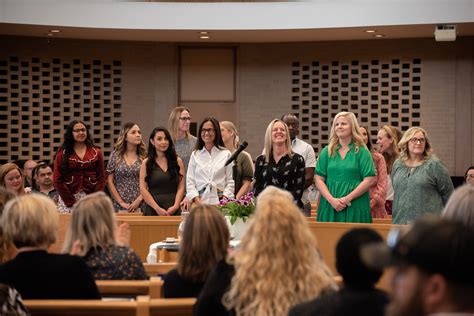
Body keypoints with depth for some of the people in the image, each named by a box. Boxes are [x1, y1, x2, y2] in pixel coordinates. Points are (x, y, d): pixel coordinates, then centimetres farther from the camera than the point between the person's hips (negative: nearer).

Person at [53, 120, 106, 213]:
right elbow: (57, 180, 0)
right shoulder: (62, 154, 4)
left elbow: (101, 178, 7)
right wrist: (71, 203, -8)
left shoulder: (96, 153, 9)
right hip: (68, 198, -1)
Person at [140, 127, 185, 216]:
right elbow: (143, 189, -2)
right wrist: (157, 208, -12)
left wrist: (175, 206, -11)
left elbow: (181, 187, 4)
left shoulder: (178, 161, 9)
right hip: (152, 210, -1)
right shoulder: (146, 163, 5)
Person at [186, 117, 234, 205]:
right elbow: (190, 182, 8)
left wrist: (223, 200, -9)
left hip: (219, 201, -1)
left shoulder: (226, 154, 8)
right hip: (200, 201, 1)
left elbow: (230, 182, 4)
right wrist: (197, 200, -6)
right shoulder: (195, 155, 13)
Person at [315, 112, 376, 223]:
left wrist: (347, 198, -13)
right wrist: (332, 200, -10)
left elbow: (369, 180, -5)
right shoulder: (327, 152, 11)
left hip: (354, 208, -2)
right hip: (330, 207, 2)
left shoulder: (361, 152, 3)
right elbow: (319, 179, 5)